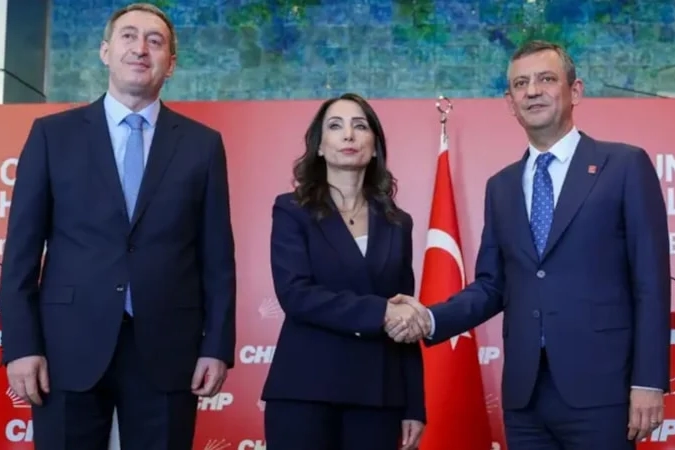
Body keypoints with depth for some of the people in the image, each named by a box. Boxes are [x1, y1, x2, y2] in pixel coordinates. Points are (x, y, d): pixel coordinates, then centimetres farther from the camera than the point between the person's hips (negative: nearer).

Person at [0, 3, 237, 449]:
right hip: (69, 347, 0)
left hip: (167, 350, 1)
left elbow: (217, 255, 6)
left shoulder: (203, 143, 8)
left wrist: (217, 346, 0)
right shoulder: (52, 133, 6)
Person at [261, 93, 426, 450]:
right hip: (305, 391, -3)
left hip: (379, 396, 3)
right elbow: (294, 293, -12)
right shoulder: (292, 210, 2)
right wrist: (377, 312, -18)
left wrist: (414, 406, 6)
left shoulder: (396, 222, 12)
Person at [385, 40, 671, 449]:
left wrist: (648, 382, -10)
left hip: (599, 389, -4)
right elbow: (492, 285, 13)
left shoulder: (626, 166, 0)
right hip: (524, 393, 4)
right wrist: (430, 319, -5)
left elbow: (651, 282, -4)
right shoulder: (501, 186, 14)